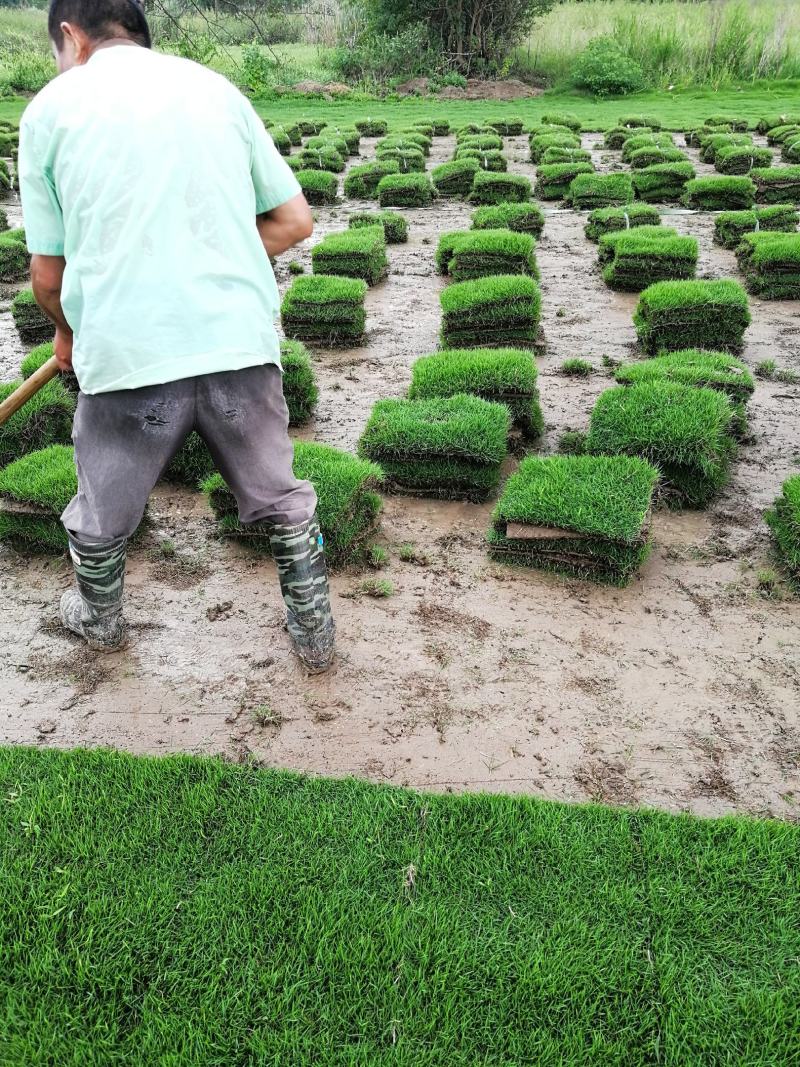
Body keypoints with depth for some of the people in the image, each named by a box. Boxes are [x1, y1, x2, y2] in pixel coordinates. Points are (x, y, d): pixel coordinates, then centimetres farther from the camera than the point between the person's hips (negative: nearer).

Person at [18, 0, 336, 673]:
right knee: (282, 503, 20)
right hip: (242, 345, 2)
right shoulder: (217, 88, 13)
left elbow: (47, 274, 8)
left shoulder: (50, 107, 7)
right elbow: (294, 222, 12)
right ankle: (315, 635, 32)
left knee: (101, 517, 23)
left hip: (125, 357, -1)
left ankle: (100, 622, 47)